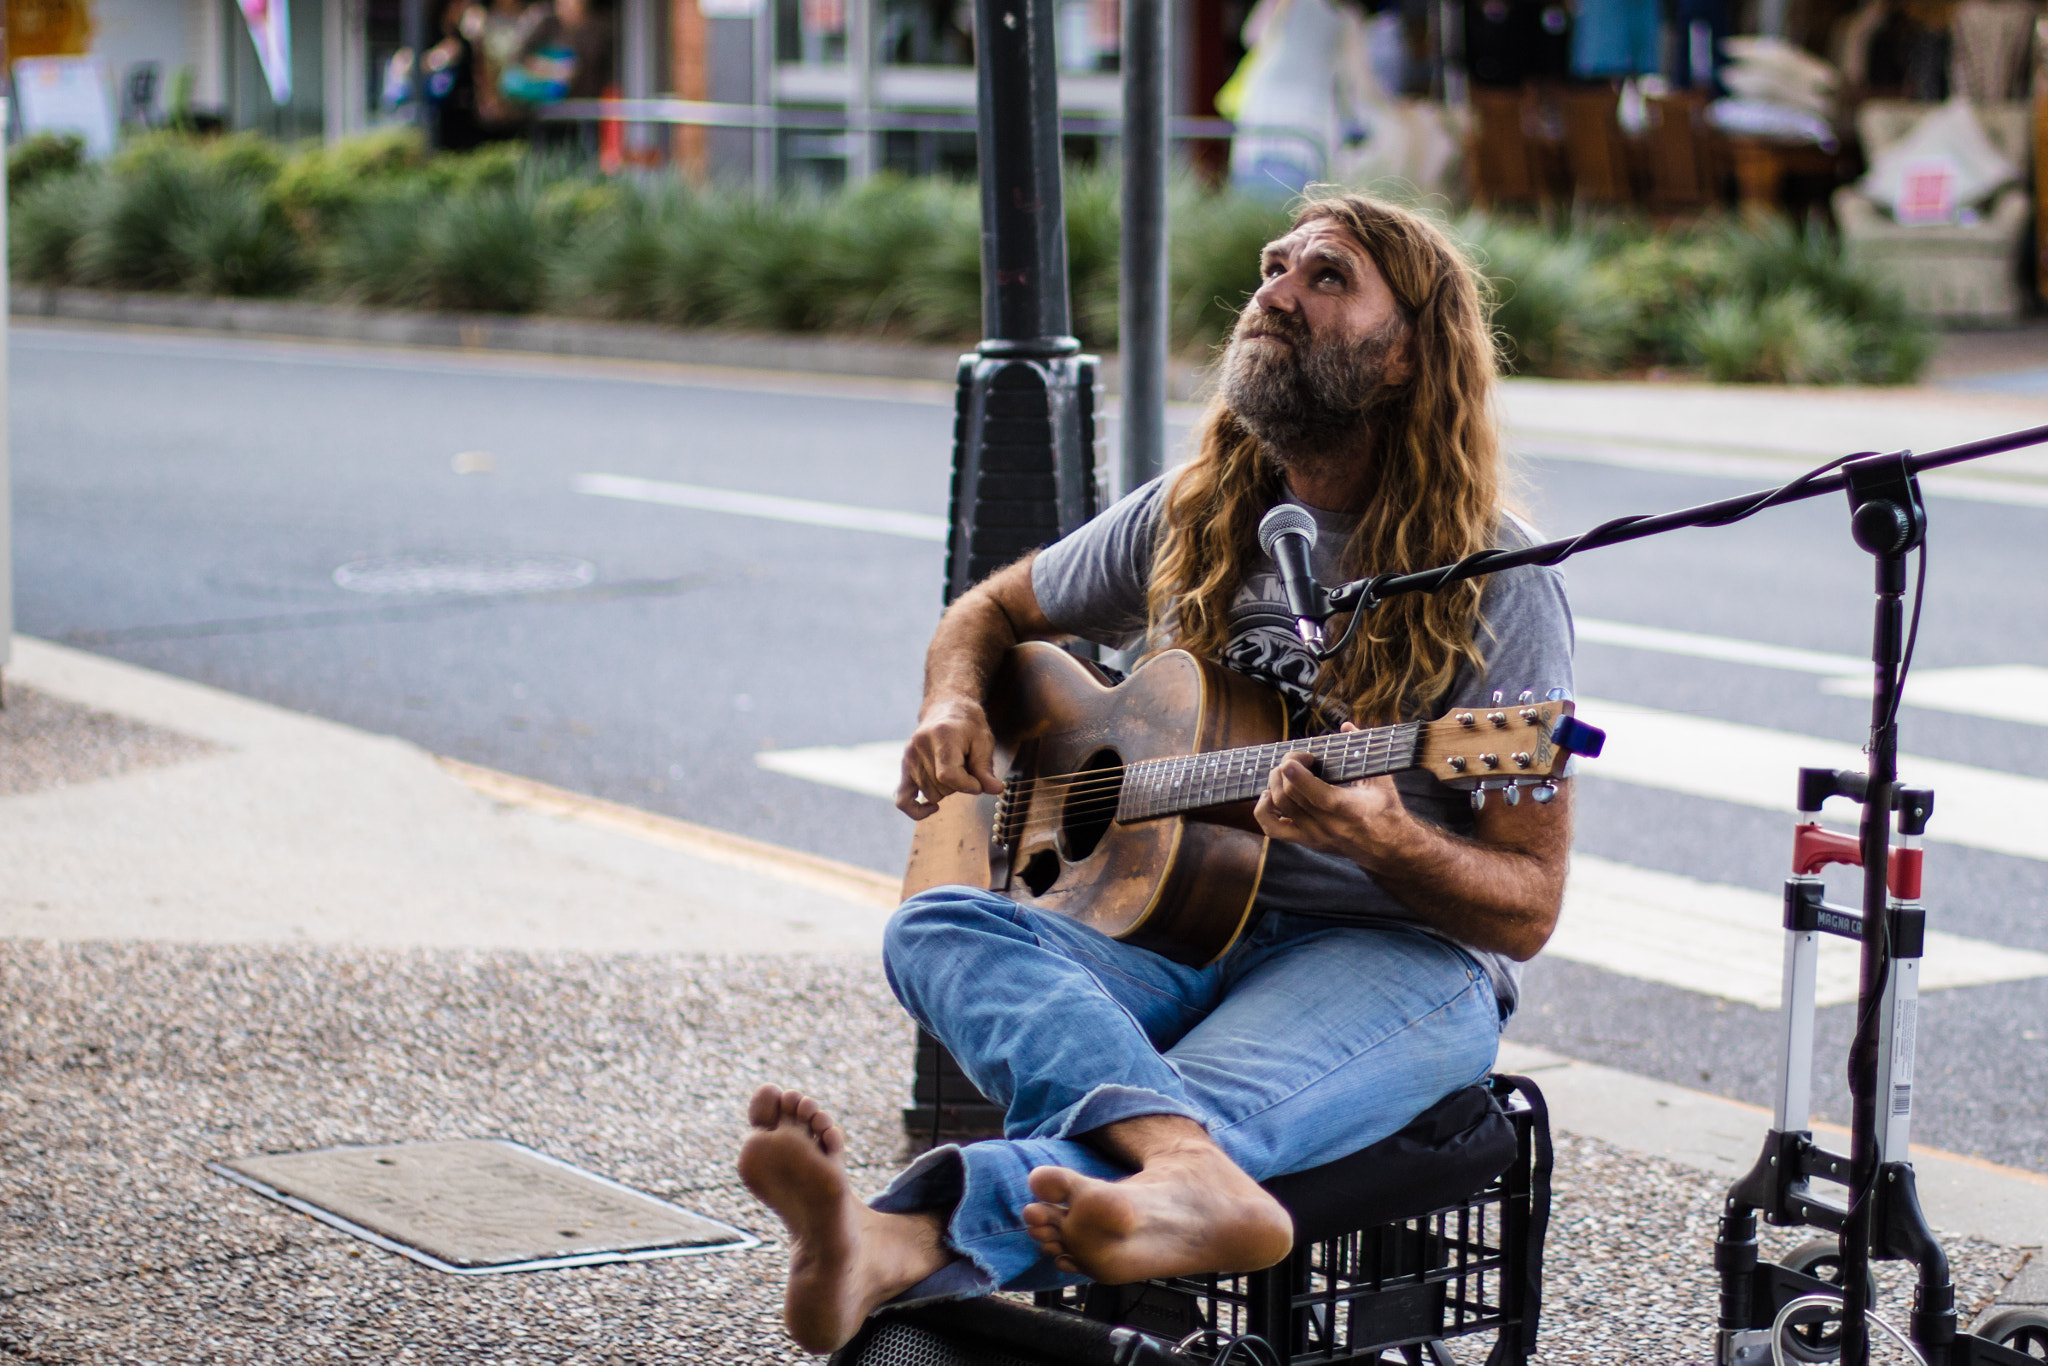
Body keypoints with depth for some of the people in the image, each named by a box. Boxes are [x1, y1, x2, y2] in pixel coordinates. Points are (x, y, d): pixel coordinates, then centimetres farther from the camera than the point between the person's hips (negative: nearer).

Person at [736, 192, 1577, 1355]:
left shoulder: (1498, 586, -3)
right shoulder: (1194, 519, 12)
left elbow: (1528, 906, -6)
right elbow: (991, 613, 28)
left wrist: (1388, 843, -29)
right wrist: (954, 712, 3)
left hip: (1400, 960, -5)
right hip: (1172, 929, 5)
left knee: (1208, 1106, -39)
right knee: (938, 927, -27)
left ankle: (894, 1250, -68)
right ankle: (1186, 1177, -57)